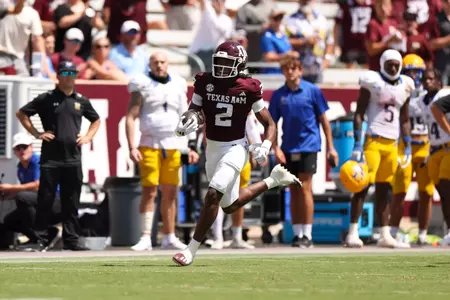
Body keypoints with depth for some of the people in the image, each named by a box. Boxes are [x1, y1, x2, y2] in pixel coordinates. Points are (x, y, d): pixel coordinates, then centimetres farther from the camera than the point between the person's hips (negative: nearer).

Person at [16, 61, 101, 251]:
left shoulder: (81, 101, 12)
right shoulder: (46, 99, 0)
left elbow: (96, 120, 27)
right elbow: (21, 113, 2)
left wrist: (88, 137, 10)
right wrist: (36, 134, -4)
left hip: (73, 159, 4)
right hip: (50, 158, -4)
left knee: (71, 203, 6)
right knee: (45, 200, -3)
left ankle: (71, 239, 10)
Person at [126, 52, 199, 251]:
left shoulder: (177, 86, 11)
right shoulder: (142, 86, -1)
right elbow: (131, 117, -5)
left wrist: (189, 148, 13)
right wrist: (132, 147, -14)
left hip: (173, 146, 4)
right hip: (150, 145, -4)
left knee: (170, 193, 5)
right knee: (149, 191, -9)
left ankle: (169, 237, 12)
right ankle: (145, 238, -7)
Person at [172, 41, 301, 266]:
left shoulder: (249, 89, -10)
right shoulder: (205, 83, -2)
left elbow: (270, 124, -2)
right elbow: (194, 109, 4)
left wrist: (265, 147, -20)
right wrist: (189, 121, -21)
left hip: (235, 148, -5)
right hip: (213, 148, 5)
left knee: (213, 195, -21)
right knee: (230, 206, 16)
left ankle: (191, 250, -15)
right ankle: (274, 180, 39)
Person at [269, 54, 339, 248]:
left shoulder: (312, 91, -2)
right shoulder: (279, 95, 5)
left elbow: (323, 119, 2)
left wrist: (330, 147, 1)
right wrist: (276, 148, -4)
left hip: (308, 146, -3)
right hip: (288, 150, 3)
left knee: (305, 189, -8)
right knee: (293, 191, 8)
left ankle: (307, 235, -6)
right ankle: (297, 233, 14)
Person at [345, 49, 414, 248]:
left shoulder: (405, 86, 12)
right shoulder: (372, 82, -5)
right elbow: (359, 114, -6)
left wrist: (408, 147, 12)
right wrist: (357, 144, -13)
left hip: (392, 143, 5)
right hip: (374, 140, -5)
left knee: (383, 190, 9)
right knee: (363, 186, -10)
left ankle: (385, 236, 10)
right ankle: (352, 233, -11)